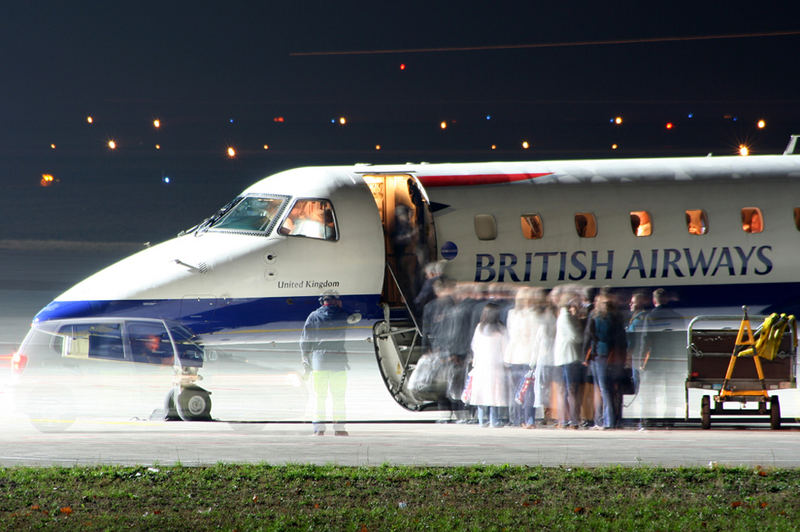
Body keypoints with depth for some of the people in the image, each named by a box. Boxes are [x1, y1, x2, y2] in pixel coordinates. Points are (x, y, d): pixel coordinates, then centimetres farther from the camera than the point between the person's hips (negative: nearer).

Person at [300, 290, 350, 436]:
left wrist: (306, 364, 8)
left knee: (319, 397, 4)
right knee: (339, 397, 7)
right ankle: (339, 428, 6)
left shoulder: (313, 317, 4)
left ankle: (319, 428, -1)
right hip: (339, 362, 0)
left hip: (319, 361, 0)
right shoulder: (344, 317, 3)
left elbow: (305, 342, 4)